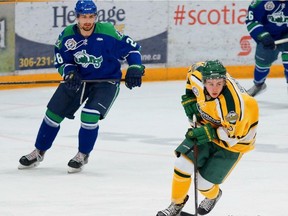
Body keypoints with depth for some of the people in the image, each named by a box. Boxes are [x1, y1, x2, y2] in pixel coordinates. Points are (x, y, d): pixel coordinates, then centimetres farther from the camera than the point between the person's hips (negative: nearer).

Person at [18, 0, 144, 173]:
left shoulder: (107, 32, -23)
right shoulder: (67, 35, -12)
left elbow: (131, 48, -14)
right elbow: (62, 61, 0)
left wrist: (135, 68, -26)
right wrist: (69, 73, -20)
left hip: (106, 81, -4)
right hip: (78, 79, 4)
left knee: (90, 116, -22)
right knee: (54, 112, 5)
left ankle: (83, 155, 2)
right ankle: (39, 152, 23)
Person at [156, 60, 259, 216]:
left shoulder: (234, 104, -40)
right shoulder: (199, 77, -23)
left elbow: (232, 135, -27)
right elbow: (193, 70, 4)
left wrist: (209, 133, -33)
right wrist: (189, 98, -2)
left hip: (234, 141, -5)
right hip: (206, 129, 5)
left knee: (204, 183, -3)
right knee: (183, 163, -9)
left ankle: (213, 196, 35)